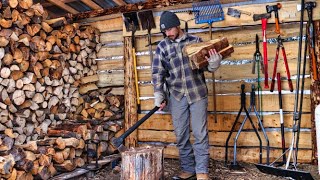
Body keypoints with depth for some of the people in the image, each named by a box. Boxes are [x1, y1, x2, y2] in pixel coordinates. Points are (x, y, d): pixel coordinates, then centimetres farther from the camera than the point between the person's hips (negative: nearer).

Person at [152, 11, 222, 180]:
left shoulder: (195, 41, 2)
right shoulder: (162, 47, 4)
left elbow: (207, 66, 7)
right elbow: (158, 73, 3)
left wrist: (214, 62, -16)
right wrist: (159, 96, -4)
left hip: (198, 93, -2)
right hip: (176, 96, 2)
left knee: (200, 133, 0)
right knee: (181, 135, 8)